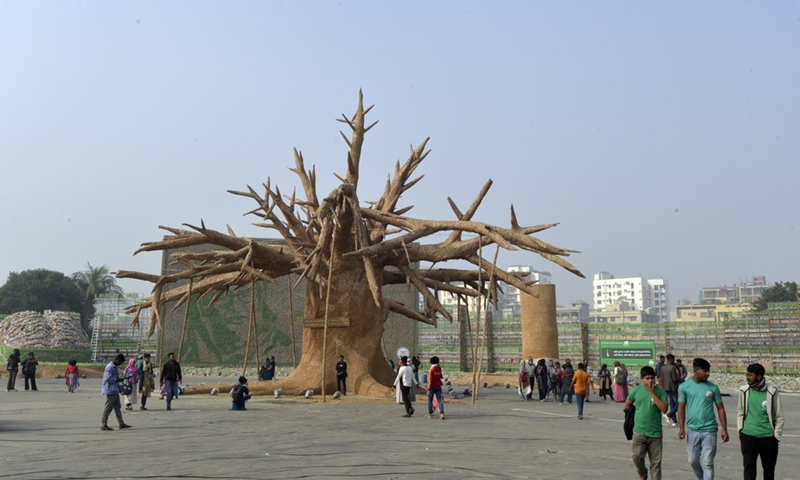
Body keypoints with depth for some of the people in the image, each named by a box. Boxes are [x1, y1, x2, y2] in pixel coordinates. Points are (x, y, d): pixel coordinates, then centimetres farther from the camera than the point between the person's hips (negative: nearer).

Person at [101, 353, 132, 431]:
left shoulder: (115, 367, 14)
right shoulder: (110, 367, -16)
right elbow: (108, 379, -21)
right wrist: (117, 379, -15)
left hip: (115, 391, 10)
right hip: (110, 390, -10)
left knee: (117, 407, 13)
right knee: (108, 408, -5)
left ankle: (121, 423, 19)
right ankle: (104, 425, 1)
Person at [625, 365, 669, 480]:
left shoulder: (660, 391, -4)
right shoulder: (636, 390, -1)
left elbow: (664, 409, -16)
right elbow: (627, 405, 14)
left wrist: (652, 393, -18)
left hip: (655, 432, 0)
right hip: (639, 431, 0)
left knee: (656, 461, 5)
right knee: (637, 455, -12)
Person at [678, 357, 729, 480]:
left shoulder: (713, 388, -2)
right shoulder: (684, 387, -3)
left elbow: (720, 408, 3)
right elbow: (681, 408, -1)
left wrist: (724, 429, -1)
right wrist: (681, 428, -10)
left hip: (709, 430, -1)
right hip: (692, 430, 1)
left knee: (707, 463, -1)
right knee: (693, 461, 12)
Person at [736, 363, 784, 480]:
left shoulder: (772, 392, -6)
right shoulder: (744, 391, -1)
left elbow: (779, 417, 0)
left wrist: (776, 436, -2)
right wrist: (740, 430, 4)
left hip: (768, 438, 0)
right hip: (748, 436, 0)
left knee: (769, 469, 13)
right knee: (749, 467, -7)